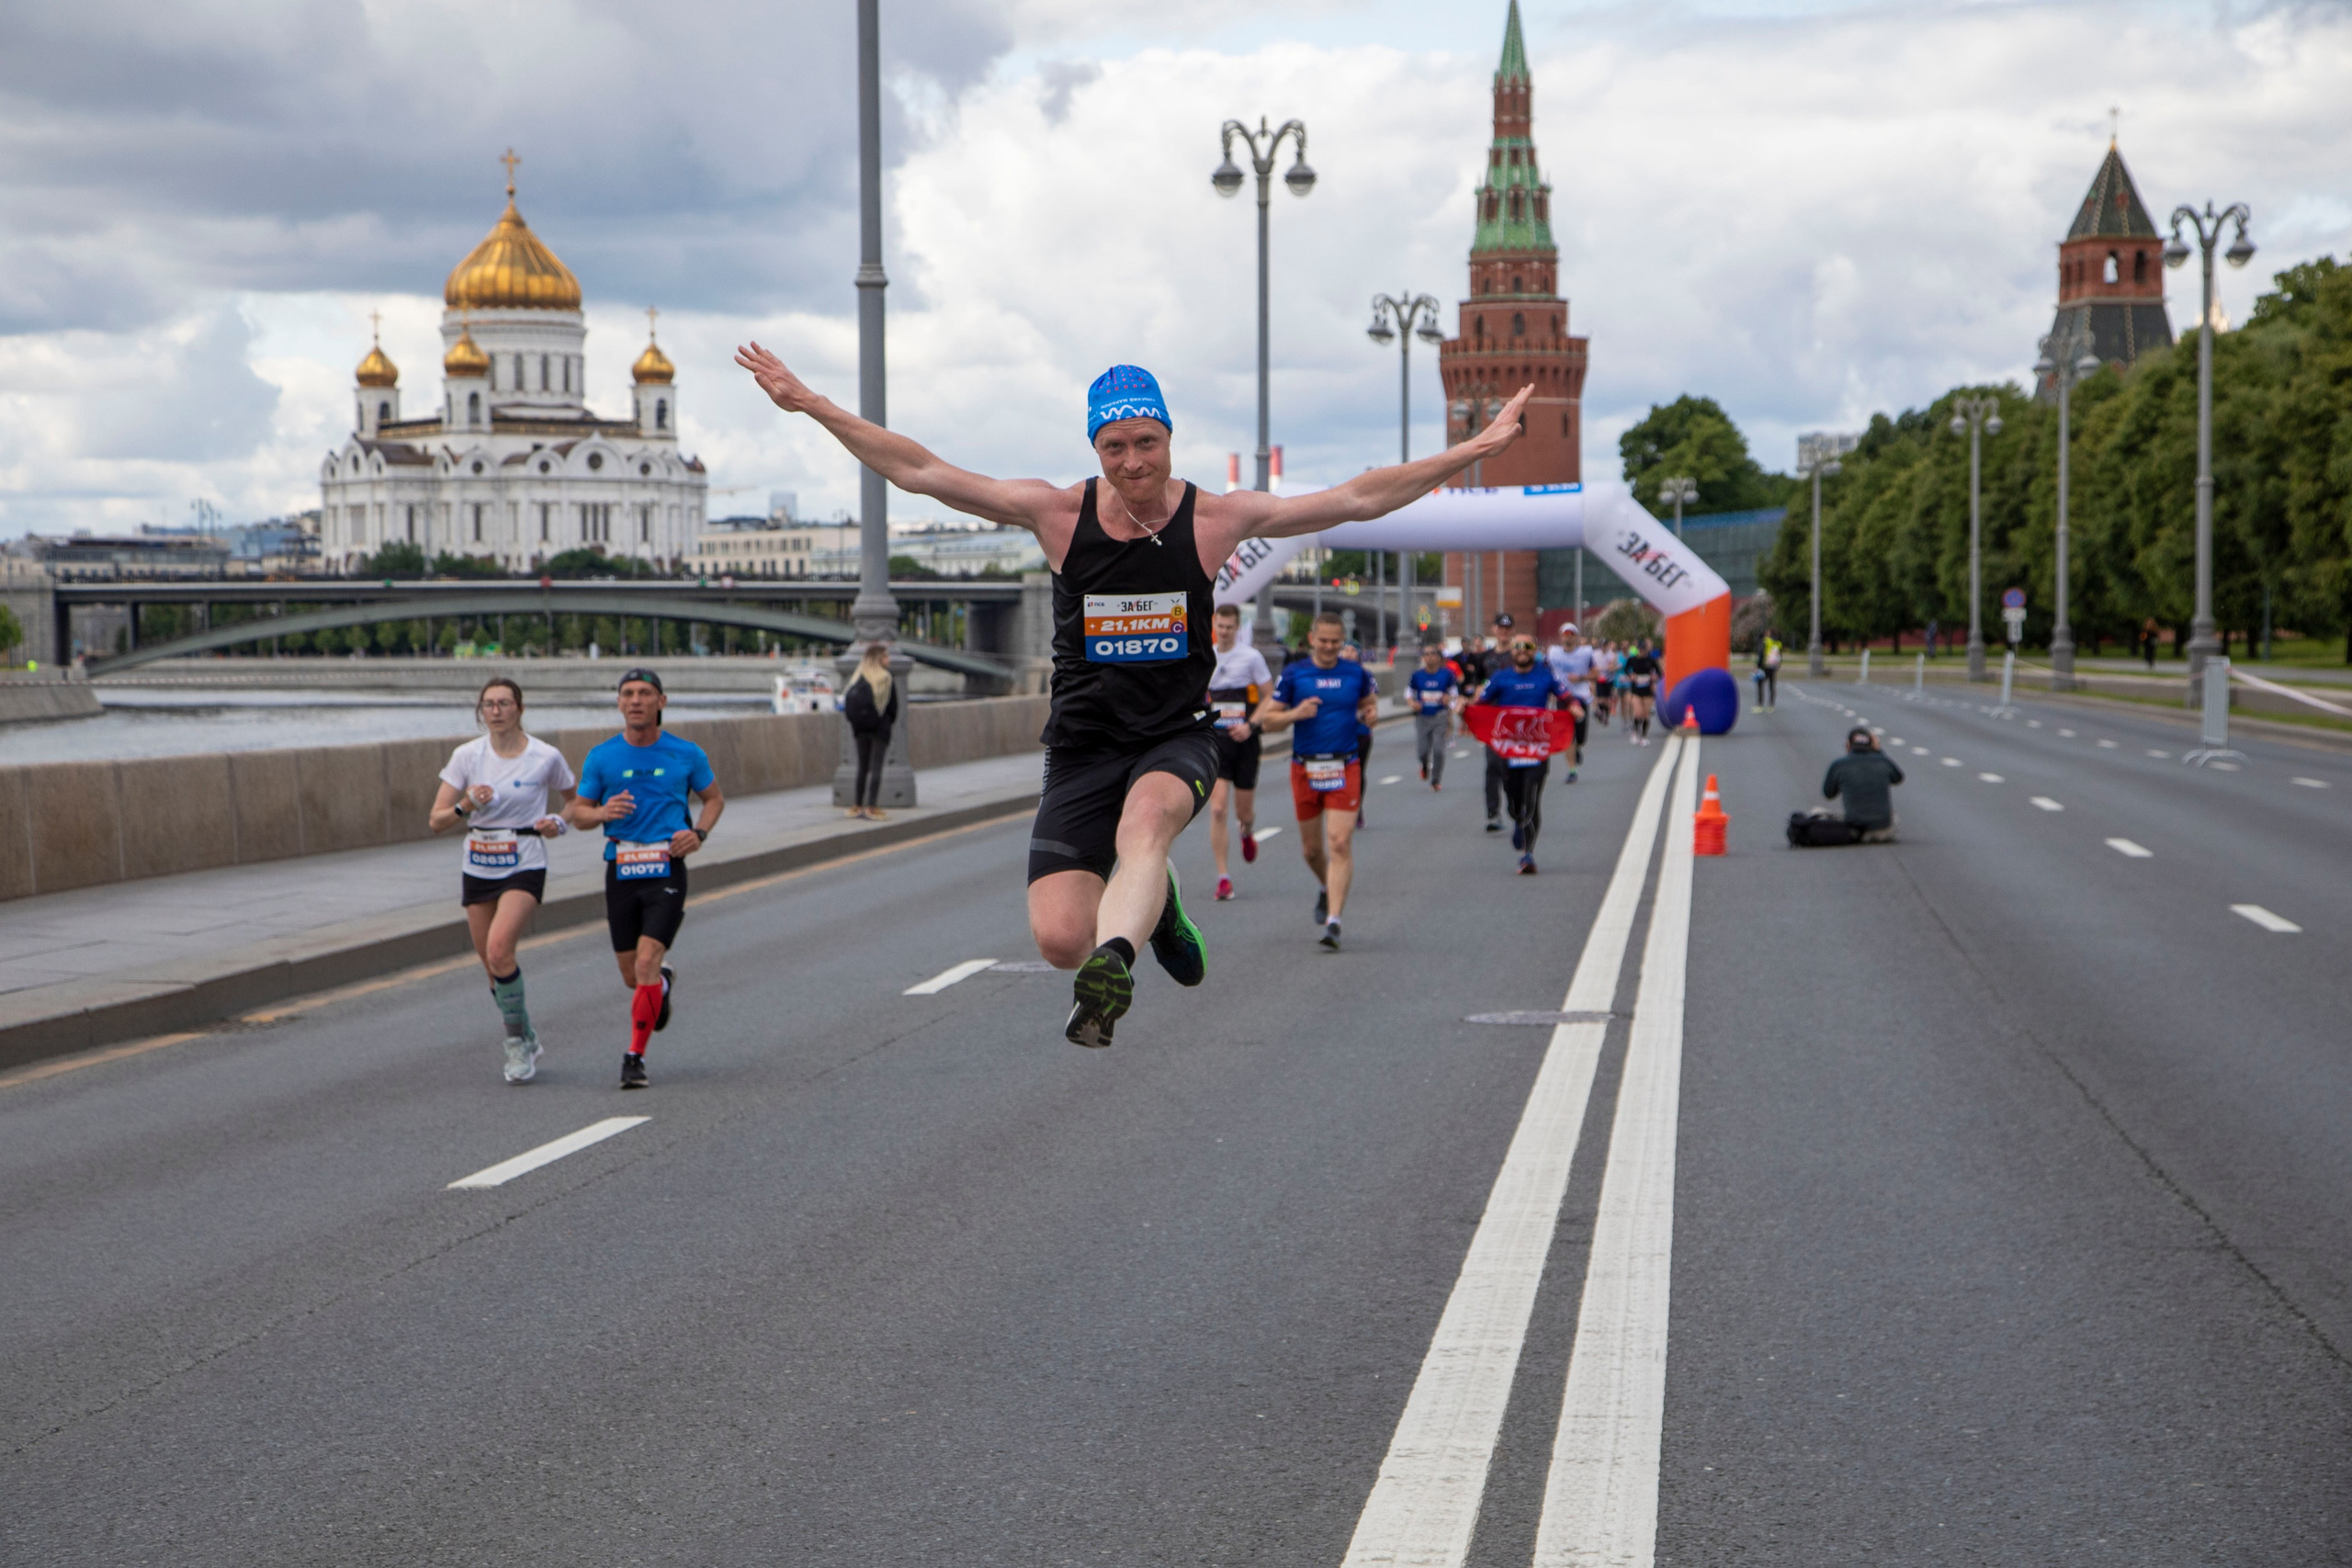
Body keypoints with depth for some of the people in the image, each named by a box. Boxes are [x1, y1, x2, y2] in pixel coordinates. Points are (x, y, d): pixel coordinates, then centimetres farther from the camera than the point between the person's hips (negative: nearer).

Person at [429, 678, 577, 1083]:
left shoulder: (546, 757, -6)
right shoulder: (467, 756, -2)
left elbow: (574, 802, 12)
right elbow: (436, 821, -2)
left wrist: (558, 822, -9)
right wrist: (466, 806, -22)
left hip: (525, 868, -4)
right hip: (478, 869, 4)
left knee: (498, 948, -25)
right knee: (493, 969, 9)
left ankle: (517, 1042, -8)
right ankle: (527, 1042, 31)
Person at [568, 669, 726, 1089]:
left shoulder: (686, 754, 2)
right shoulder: (601, 756, 2)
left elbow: (715, 797, 16)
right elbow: (579, 813, 7)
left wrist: (698, 833, -3)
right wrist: (603, 812, -15)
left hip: (666, 869, -2)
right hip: (620, 871, 2)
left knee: (646, 964, -16)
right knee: (632, 975, 10)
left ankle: (635, 1056, -6)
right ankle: (664, 981, 47)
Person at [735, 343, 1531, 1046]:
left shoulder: (1217, 518, -3)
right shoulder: (1057, 513, -3)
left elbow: (1359, 498, -2)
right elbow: (920, 472, -2)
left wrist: (1474, 450, -6)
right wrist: (810, 404, -5)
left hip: (1177, 739, -1)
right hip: (1083, 747, 1)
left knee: (1145, 823, -37)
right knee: (1058, 939, -11)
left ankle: (1113, 964, -52)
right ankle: (1150, 898, 20)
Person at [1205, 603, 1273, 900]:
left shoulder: (1251, 657, -3)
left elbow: (1270, 698, -2)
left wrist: (1251, 725, -15)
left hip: (1244, 742, -2)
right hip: (1215, 742, 2)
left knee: (1244, 811, 7)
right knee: (1217, 810, -11)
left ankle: (1247, 832, 46)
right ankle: (1223, 878, -8)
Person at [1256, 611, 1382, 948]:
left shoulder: (1357, 674, 3)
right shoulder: (1293, 674, 0)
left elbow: (1370, 701, 21)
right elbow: (1267, 718, 3)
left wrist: (1370, 713, -4)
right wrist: (1295, 714, -16)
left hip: (1345, 768, -1)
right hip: (1305, 768, 1)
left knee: (1340, 844, -13)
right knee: (1311, 849, 11)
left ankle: (1333, 921, -14)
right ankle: (1326, 887, 44)